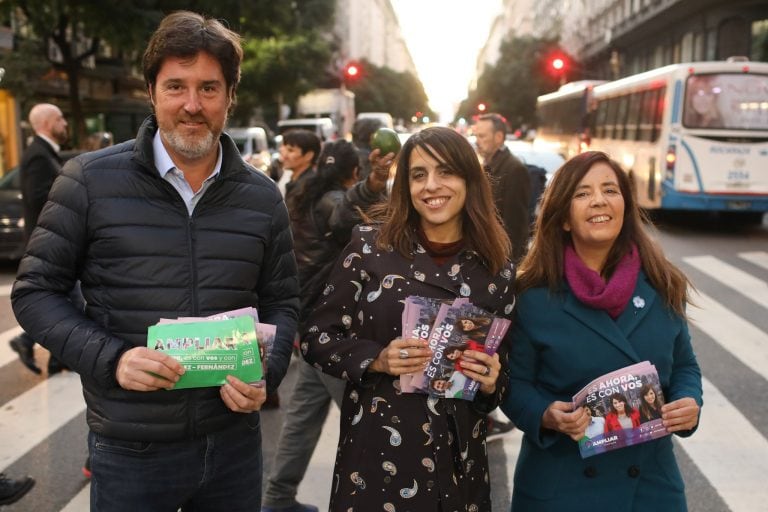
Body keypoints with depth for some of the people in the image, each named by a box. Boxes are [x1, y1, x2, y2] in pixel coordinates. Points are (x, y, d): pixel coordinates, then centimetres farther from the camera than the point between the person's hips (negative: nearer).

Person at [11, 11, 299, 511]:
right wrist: (110, 359, -17)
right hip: (130, 449, -2)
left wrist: (266, 375, -9)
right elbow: (36, 291, -3)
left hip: (234, 440, 3)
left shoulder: (263, 196, 2)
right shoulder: (91, 180, -6)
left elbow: (280, 302, 9)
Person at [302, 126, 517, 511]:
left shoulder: (496, 268, 1)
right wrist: (377, 359, -17)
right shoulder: (370, 245, -5)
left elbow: (506, 369, 11)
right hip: (375, 452, -2)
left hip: (457, 458, 3)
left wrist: (491, 383, -10)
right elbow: (315, 338, -3)